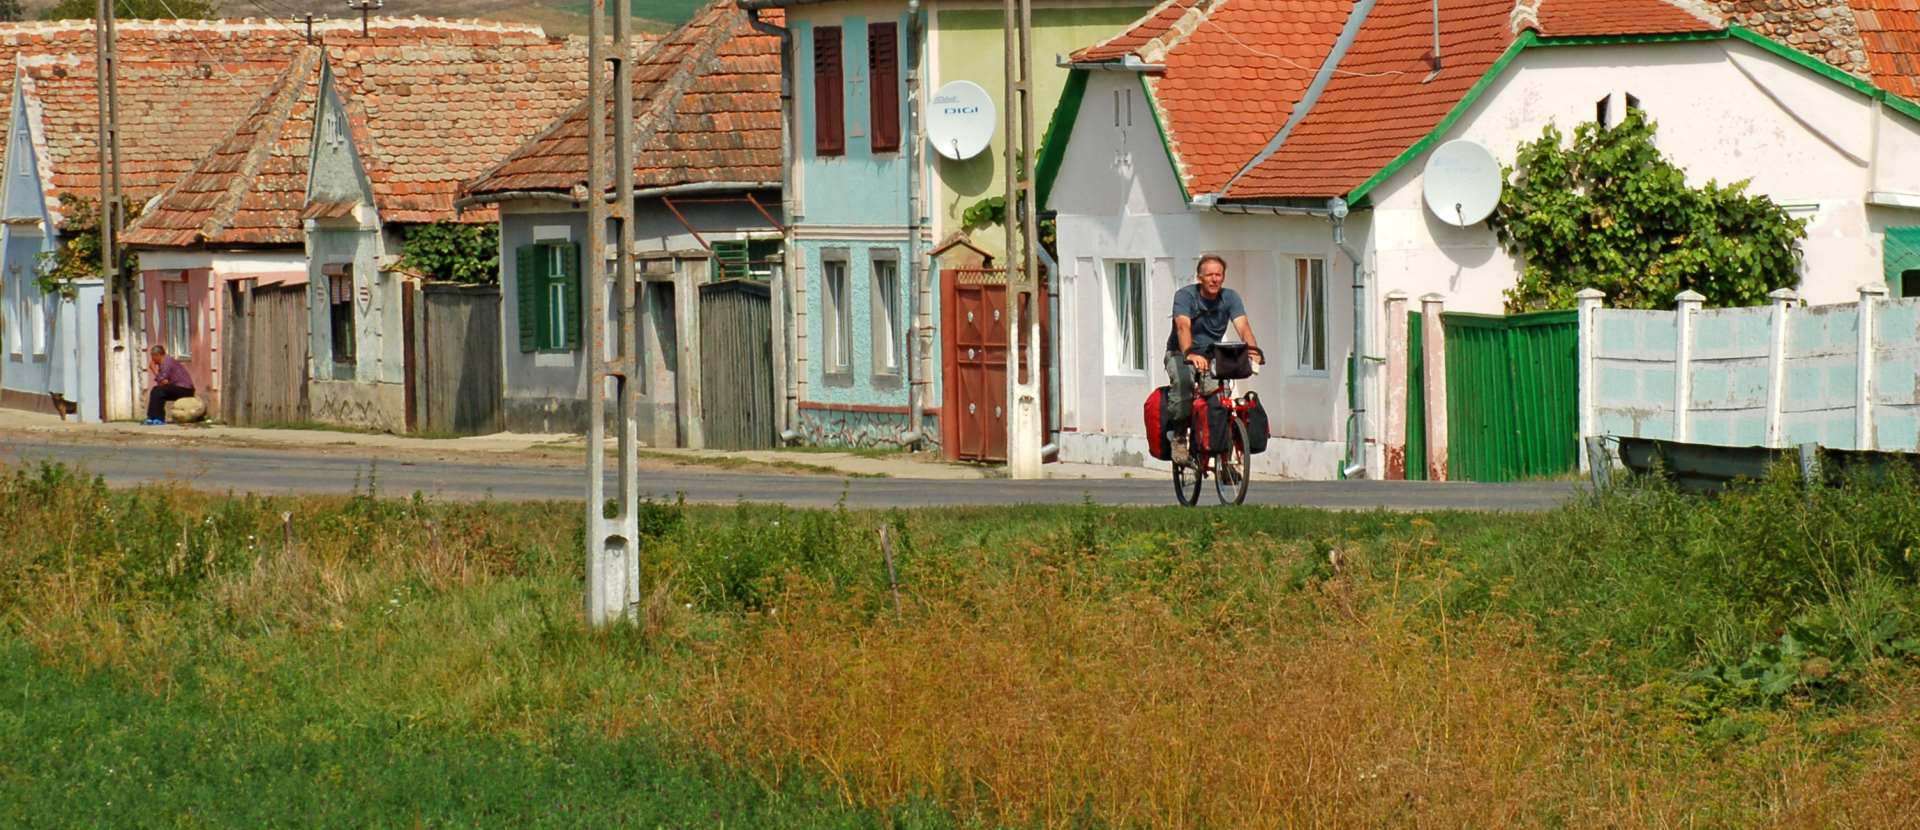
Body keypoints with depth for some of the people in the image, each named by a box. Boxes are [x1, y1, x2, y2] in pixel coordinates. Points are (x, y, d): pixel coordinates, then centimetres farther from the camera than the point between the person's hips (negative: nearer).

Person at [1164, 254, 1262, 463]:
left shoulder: (1230, 297, -4)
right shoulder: (1185, 296, -15)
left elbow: (1243, 326, -20)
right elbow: (1183, 327, -32)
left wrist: (1253, 350, -42)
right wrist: (1190, 353, -53)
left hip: (1213, 355, 3)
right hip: (1181, 353, -3)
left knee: (1214, 387, -29)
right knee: (1183, 380, -36)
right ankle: (1178, 435, -21)